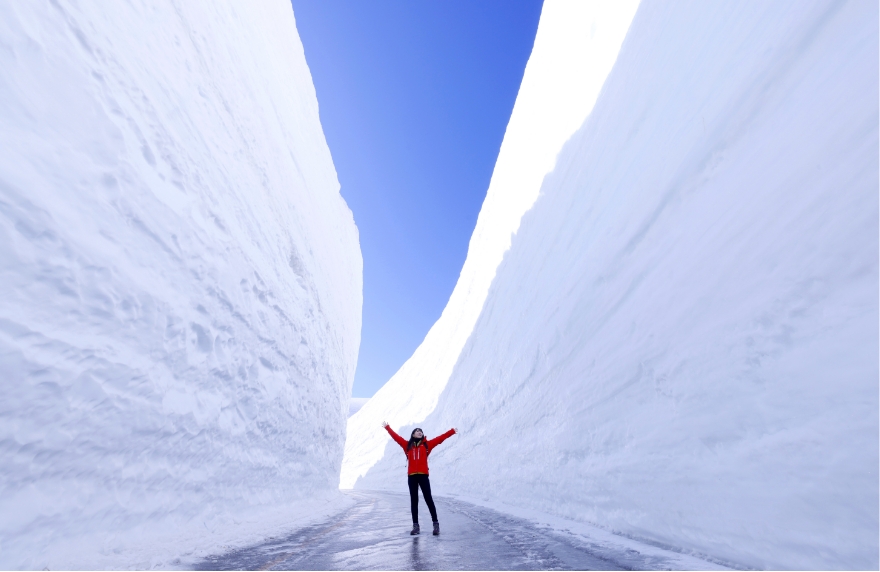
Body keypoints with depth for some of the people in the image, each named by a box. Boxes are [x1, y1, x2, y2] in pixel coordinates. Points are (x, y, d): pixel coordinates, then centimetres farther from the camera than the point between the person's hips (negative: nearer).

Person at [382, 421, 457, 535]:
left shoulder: (426, 444, 7)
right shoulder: (407, 445, 9)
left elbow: (440, 438, 4)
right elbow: (396, 436, 10)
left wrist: (452, 431, 2)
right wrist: (387, 427, 10)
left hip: (423, 475, -1)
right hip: (412, 476, 2)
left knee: (428, 499, -1)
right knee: (414, 501, 8)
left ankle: (436, 524, 6)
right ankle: (415, 526, 15)